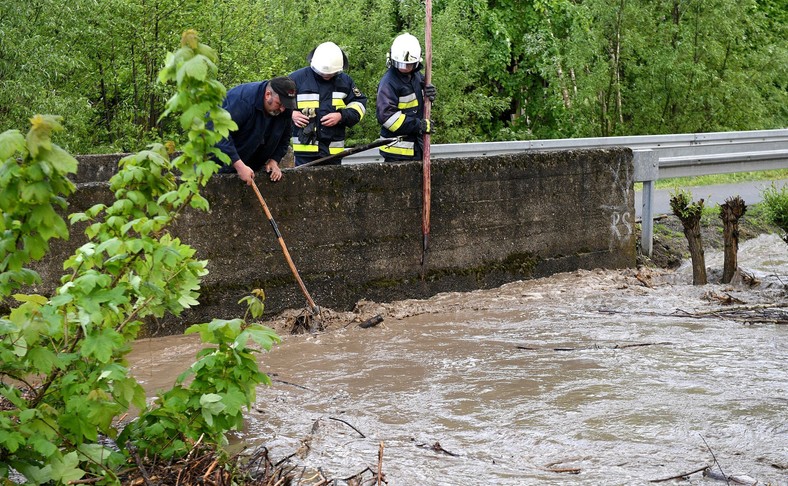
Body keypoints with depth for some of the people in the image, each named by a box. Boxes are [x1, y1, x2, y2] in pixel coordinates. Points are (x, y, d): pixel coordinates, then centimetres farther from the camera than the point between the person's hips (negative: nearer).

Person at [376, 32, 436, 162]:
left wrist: (428, 95, -2)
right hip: (397, 148, -8)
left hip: (416, 144, 8)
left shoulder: (417, 76, 9)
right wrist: (418, 125, -24)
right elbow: (386, 116, -24)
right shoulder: (389, 82, -16)